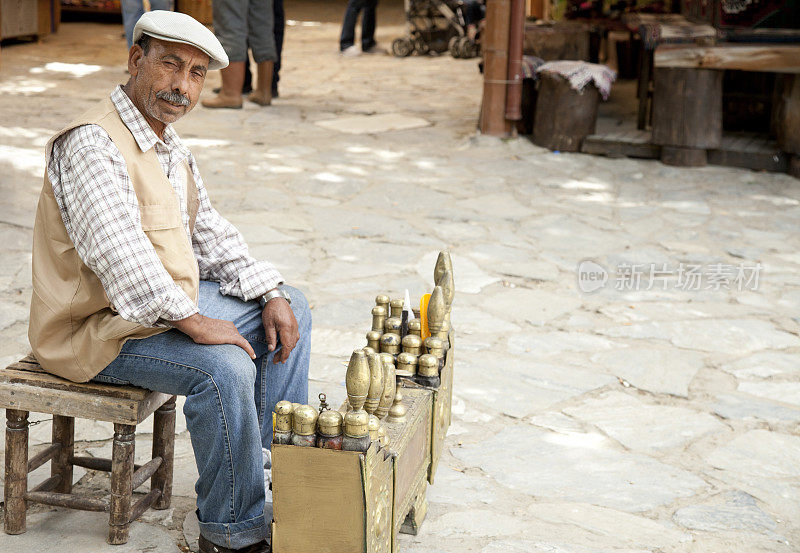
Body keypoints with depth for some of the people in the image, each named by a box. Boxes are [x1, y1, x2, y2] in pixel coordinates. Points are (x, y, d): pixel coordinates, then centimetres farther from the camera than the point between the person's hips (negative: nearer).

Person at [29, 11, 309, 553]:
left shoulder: (171, 146, 11)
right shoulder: (92, 143, -21)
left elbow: (210, 235, 15)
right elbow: (117, 252, -32)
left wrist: (270, 294, 2)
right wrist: (193, 322, -32)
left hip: (170, 298, 10)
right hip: (100, 325, -10)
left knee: (290, 310, 12)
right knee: (225, 368, -31)